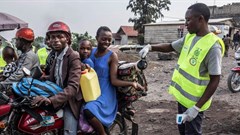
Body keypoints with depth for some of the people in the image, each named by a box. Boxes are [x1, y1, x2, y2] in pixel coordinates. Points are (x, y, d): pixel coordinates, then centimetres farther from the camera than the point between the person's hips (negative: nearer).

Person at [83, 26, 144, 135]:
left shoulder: (112, 56, -8)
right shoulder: (91, 51, 5)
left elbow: (114, 81, -11)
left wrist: (132, 83, -25)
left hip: (105, 93, -6)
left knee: (89, 111, -28)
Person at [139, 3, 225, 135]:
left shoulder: (213, 46, -23)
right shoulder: (189, 37, 1)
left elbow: (215, 80, -22)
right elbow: (170, 47, 17)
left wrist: (197, 107, -24)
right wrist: (150, 47, 0)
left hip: (194, 101, -8)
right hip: (182, 95, 8)